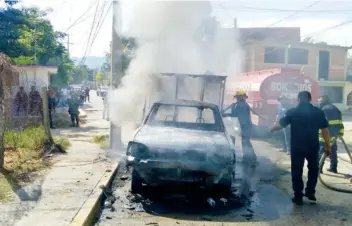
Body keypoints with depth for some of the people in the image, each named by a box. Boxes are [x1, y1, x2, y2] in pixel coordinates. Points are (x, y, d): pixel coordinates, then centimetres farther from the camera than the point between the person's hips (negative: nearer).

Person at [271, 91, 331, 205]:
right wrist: (327, 146, 7)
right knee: (313, 169, 23)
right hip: (313, 146, 2)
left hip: (297, 147, -1)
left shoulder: (292, 112, -3)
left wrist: (271, 129, 17)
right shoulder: (318, 112, 1)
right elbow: (325, 129, 1)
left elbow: (280, 124, -3)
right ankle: (310, 191, 23)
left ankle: (298, 197, 11)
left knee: (297, 172, 8)